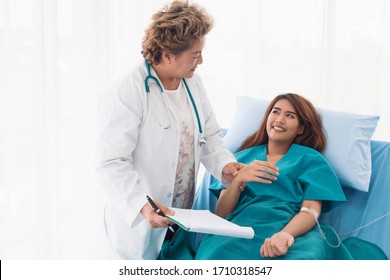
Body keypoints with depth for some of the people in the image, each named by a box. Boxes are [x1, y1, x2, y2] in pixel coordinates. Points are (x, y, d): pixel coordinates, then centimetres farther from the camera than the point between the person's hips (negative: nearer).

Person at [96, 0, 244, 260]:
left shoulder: (193, 83, 3)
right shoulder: (128, 93, -21)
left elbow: (209, 136, 11)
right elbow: (113, 163, -24)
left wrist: (224, 164, -8)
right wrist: (142, 204, -36)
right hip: (139, 219, -7)